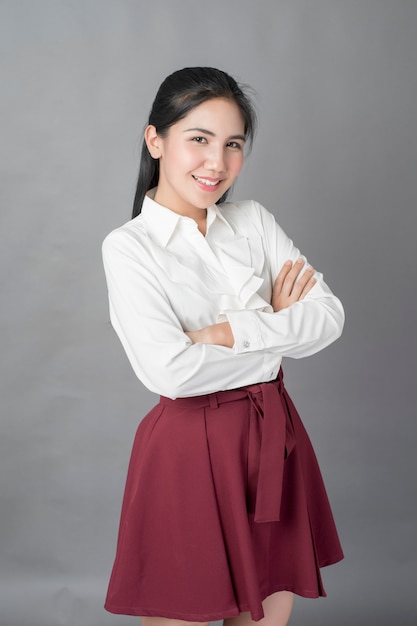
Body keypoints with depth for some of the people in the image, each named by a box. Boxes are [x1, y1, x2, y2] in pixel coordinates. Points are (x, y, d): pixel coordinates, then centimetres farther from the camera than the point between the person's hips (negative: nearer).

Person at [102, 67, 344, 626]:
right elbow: (170, 370, -21)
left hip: (275, 437, 5)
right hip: (191, 451, -4)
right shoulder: (130, 247, -8)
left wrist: (232, 332, -16)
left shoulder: (255, 222, 5)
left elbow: (330, 317, -4)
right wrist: (279, 328, -10)